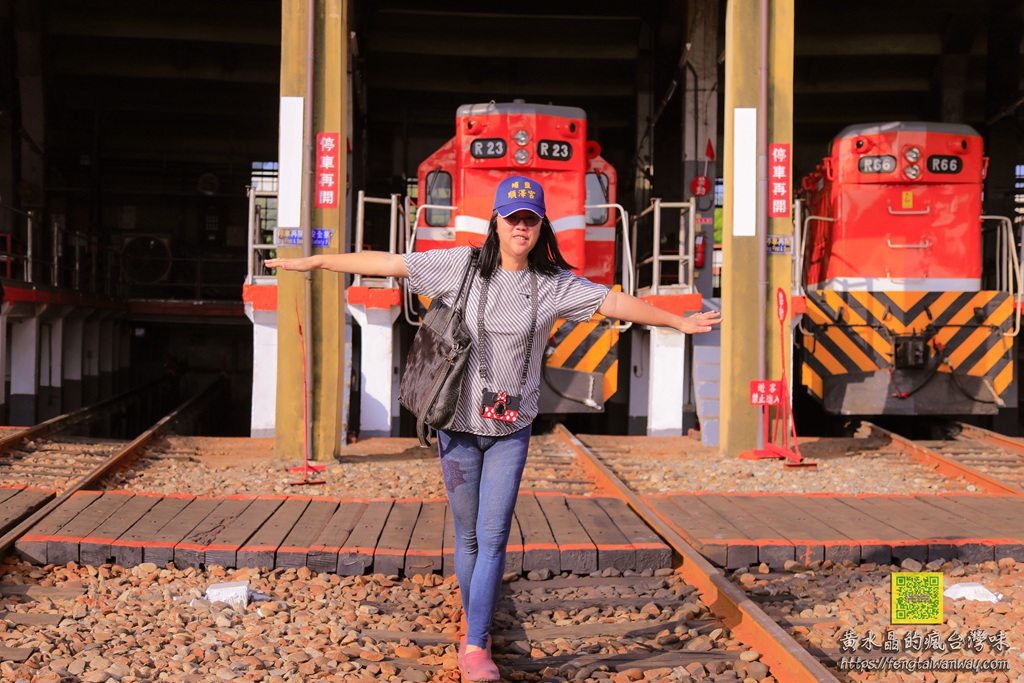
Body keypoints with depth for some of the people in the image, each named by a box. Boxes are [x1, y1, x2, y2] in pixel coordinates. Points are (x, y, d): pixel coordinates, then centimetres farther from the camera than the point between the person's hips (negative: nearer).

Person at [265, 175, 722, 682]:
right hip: (458, 423, 0)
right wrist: (316, 261, -1)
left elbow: (615, 302, 1)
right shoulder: (461, 266, -3)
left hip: (511, 430, 0)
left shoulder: (554, 284, 0)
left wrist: (679, 322, 1)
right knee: (468, 537, 8)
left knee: (493, 536, -5)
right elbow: (388, 264, -2)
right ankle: (473, 628, 25)